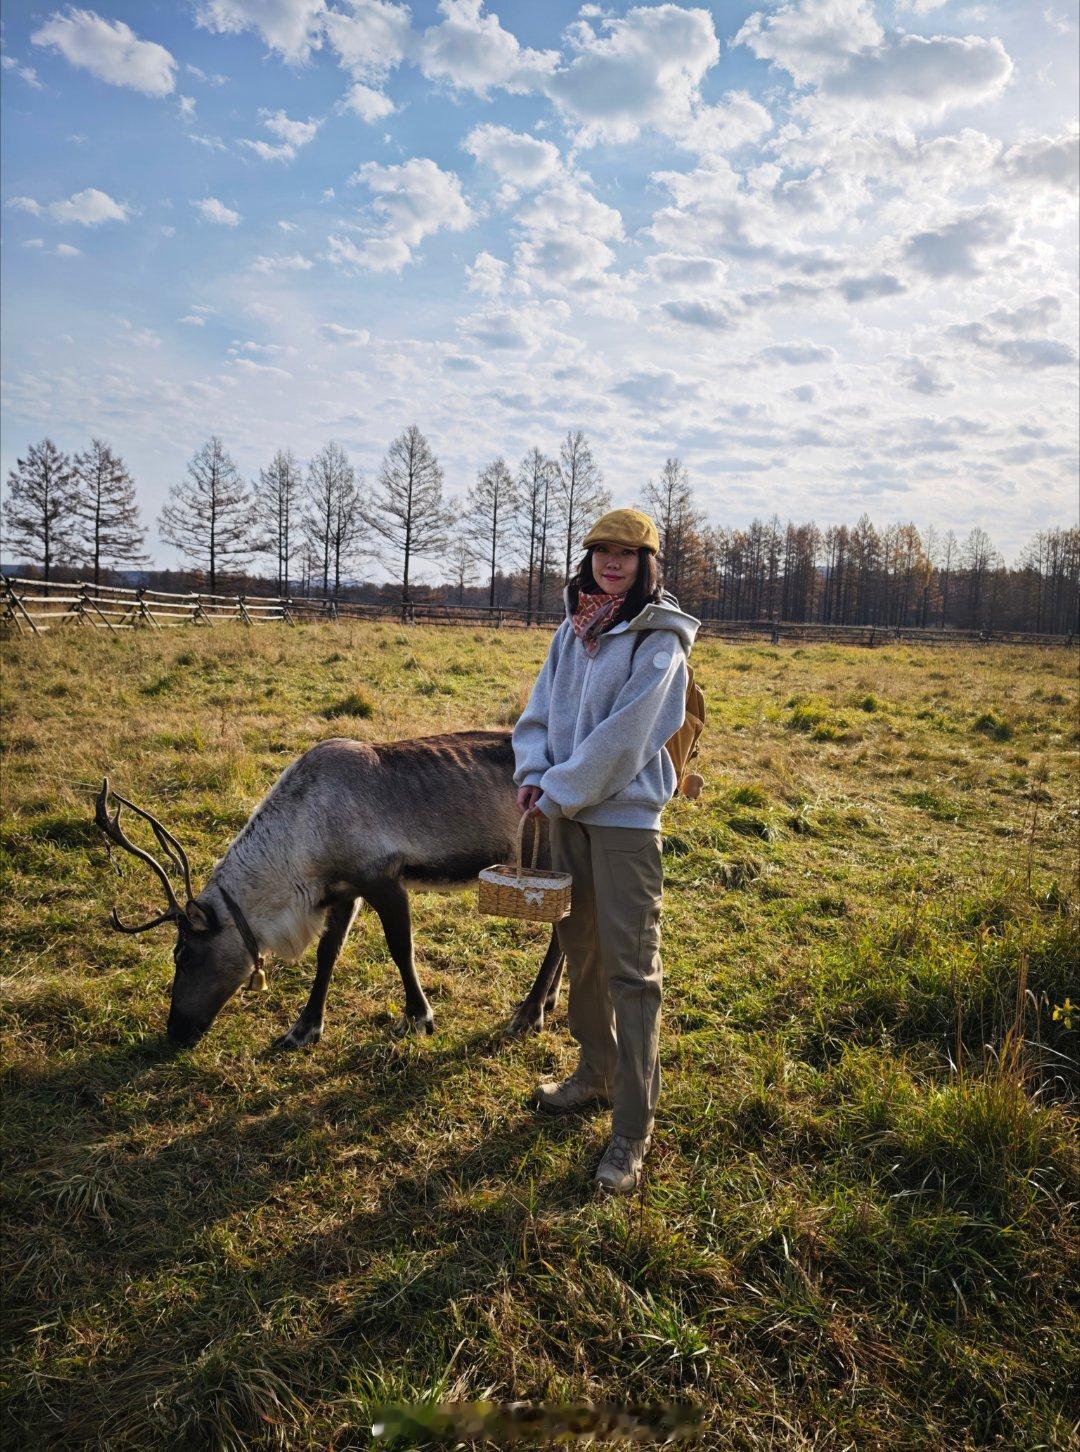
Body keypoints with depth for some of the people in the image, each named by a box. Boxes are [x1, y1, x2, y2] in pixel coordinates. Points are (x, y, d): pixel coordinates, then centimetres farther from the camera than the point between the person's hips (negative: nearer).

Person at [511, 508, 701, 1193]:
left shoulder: (659, 639, -10)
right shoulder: (573, 629, 10)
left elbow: (622, 737, -17)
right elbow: (541, 707, 9)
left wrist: (559, 795, -14)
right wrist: (533, 772, -8)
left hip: (625, 814, -7)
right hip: (566, 811, 7)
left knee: (631, 970, -4)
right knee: (580, 949, 19)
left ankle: (633, 1131, 3)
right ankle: (596, 1072, 38)